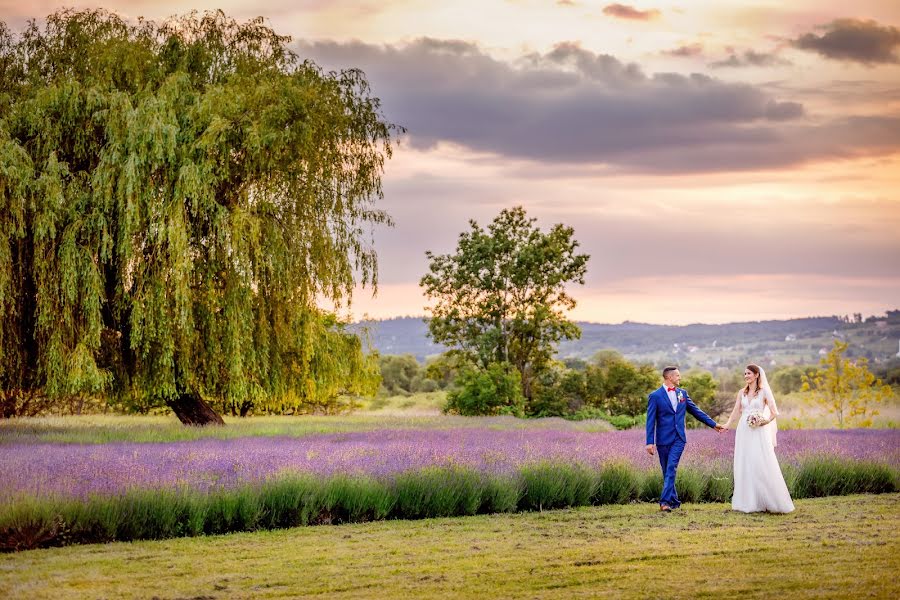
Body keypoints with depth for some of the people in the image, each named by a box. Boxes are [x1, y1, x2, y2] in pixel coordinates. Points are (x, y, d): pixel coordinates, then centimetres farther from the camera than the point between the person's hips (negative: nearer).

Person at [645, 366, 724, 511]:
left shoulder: (682, 393, 11)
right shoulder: (655, 396, -3)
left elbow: (696, 411, 19)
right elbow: (651, 421, -5)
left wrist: (713, 424, 18)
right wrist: (650, 442, -11)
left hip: (678, 439, 2)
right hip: (663, 440, -2)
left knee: (671, 469, -13)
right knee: (667, 471, 5)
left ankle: (665, 501, -19)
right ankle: (674, 501, 17)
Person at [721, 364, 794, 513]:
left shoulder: (764, 391, 0)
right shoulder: (742, 393, 13)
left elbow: (774, 412, -4)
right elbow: (736, 412, 8)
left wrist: (766, 421, -22)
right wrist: (727, 425, -7)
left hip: (759, 432, -5)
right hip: (743, 432, 5)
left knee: (762, 466, -8)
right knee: (745, 466, 3)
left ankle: (771, 501, 0)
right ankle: (749, 502, 9)